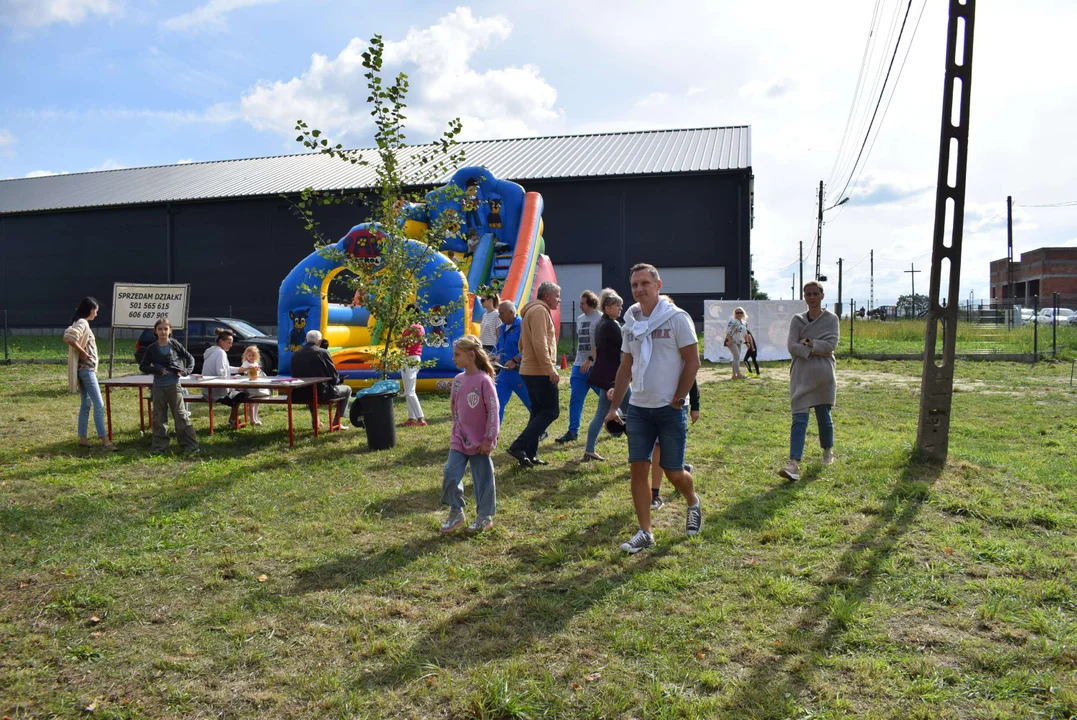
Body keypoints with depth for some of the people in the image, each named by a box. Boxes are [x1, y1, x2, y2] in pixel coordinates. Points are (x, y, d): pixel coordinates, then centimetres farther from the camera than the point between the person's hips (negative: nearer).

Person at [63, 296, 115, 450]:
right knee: (99, 404, -10)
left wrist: (82, 352, 8)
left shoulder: (81, 323, 14)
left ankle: (82, 437, 17)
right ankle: (104, 440, -10)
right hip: (86, 368, -10)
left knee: (86, 404, 13)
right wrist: (83, 352, -19)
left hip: (85, 368, 10)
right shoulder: (82, 323, -15)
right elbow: (68, 338, -29)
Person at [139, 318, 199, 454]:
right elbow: (142, 366, 5)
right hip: (158, 387, 2)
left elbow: (190, 358, 8)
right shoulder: (152, 348, 2)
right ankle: (159, 446, 18)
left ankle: (190, 445, 0)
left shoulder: (175, 344, 0)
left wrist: (186, 371, -8)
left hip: (174, 385, -2)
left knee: (181, 415, -2)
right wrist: (157, 369, -11)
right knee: (159, 418, 9)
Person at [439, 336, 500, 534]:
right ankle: (456, 513, 18)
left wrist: (489, 439, -15)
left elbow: (493, 411, -15)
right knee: (450, 475, 1)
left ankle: (485, 516, 21)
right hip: (459, 440, 6)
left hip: (479, 442, -6)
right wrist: (458, 427, 14)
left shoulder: (483, 380, -16)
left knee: (483, 479, 6)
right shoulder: (458, 380, 3)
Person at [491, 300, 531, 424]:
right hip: (504, 373, 8)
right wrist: (496, 355, 5)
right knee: (497, 404, 3)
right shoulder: (502, 328, 12)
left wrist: (515, 361, -26)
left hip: (519, 373, -7)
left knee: (532, 405, 7)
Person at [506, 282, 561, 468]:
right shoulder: (540, 311, -11)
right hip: (540, 372, -10)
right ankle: (519, 446, -12)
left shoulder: (531, 311, 21)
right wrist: (551, 370, -22)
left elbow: (523, 344, 25)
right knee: (550, 411, -7)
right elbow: (540, 343, -22)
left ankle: (529, 454, 12)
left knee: (538, 412, 12)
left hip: (529, 370, 10)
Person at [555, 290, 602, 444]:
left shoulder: (600, 318, -7)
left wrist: (590, 360, -20)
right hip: (579, 365, 6)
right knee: (575, 399, 1)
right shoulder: (579, 319, 15)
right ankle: (572, 431, 4)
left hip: (596, 366, -6)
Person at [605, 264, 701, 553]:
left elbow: (692, 361, -8)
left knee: (673, 472, 2)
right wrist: (613, 406, 12)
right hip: (638, 407, 5)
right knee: (638, 468, 0)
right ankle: (645, 533, 11)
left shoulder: (677, 318, -8)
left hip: (670, 409, -4)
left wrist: (677, 399, -12)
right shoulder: (630, 322, 8)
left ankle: (693, 504, 36)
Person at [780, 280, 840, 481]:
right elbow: (791, 347, -6)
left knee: (824, 415, 13)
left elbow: (831, 344, -10)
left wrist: (808, 342, -12)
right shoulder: (797, 319, 6)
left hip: (824, 374, 0)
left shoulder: (831, 318, 4)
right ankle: (794, 463, -17)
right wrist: (816, 351, -13)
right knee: (799, 418, -9)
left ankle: (828, 450, 39)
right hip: (801, 375, 0)